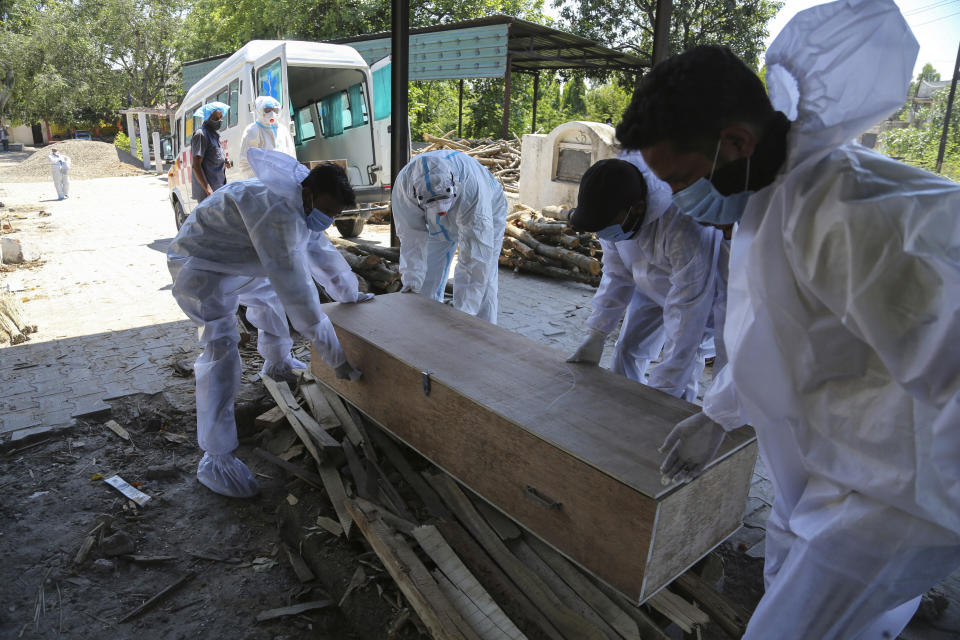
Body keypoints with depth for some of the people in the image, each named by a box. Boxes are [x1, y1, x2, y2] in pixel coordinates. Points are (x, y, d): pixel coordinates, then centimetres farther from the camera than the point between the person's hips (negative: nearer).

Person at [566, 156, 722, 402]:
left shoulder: (685, 229, -45)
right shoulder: (614, 213, -22)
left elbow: (688, 311, -40)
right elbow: (616, 275, -7)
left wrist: (662, 394, -36)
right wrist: (595, 337, -13)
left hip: (703, 289, -5)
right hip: (651, 286, 6)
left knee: (682, 372, -15)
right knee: (627, 351, 3)